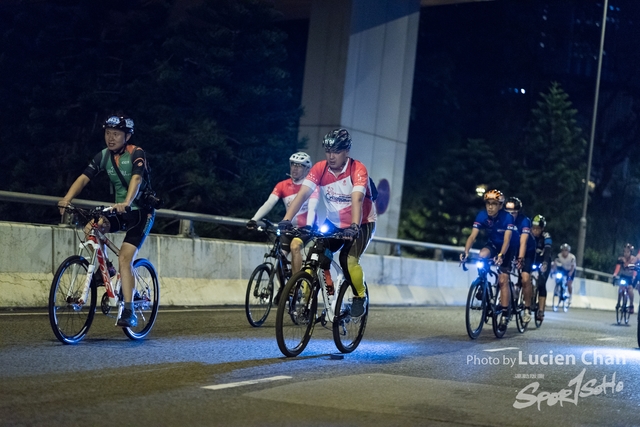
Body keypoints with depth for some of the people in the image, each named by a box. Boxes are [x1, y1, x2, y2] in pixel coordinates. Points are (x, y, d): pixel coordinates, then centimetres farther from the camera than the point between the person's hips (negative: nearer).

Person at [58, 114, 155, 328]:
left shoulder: (136, 154, -18)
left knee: (124, 259, -19)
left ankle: (128, 312, -15)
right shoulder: (104, 156, -2)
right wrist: (67, 198, -29)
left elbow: (136, 179, -35)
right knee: (90, 228, -23)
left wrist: (126, 203, -53)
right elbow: (84, 177, -13)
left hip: (141, 211, -5)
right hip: (120, 211, 5)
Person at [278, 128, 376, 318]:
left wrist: (354, 227, -53)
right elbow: (302, 194, -23)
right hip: (334, 224, 4)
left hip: (362, 224, -4)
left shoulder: (358, 170, -24)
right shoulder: (320, 169, -14)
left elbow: (357, 200, -38)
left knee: (348, 260, -23)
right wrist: (286, 220, -36)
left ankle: (361, 296, 3)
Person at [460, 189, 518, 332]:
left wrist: (501, 255, -54)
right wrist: (466, 252, -44)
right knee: (482, 256, -30)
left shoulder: (507, 217, -28)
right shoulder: (482, 216, -20)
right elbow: (473, 235, -27)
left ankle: (504, 315, -7)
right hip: (492, 244, 3)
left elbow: (507, 239, -37)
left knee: (503, 280, -12)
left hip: (508, 247, -3)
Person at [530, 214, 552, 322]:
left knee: (541, 285, -16)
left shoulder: (546, 236, -24)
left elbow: (548, 251, -37)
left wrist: (545, 264, -54)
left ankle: (541, 312, -17)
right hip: (532, 261, 3)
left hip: (543, 263, -3)